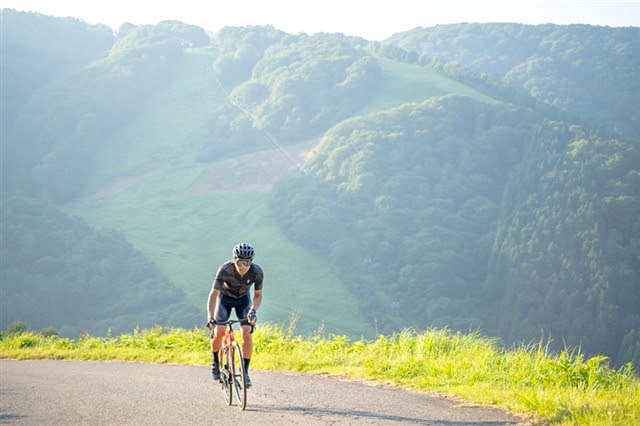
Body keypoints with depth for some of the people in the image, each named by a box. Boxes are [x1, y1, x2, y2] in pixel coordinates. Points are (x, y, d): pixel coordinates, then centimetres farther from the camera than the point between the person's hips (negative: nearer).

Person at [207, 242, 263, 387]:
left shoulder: (257, 272, -28)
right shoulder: (225, 269, -35)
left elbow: (258, 295, -13)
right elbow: (213, 294, -35)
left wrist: (253, 310, -33)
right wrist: (210, 318, -46)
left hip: (243, 299, 1)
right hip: (225, 297, -1)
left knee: (247, 333, -19)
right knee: (219, 332, -19)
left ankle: (245, 371, -9)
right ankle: (215, 362, 9)